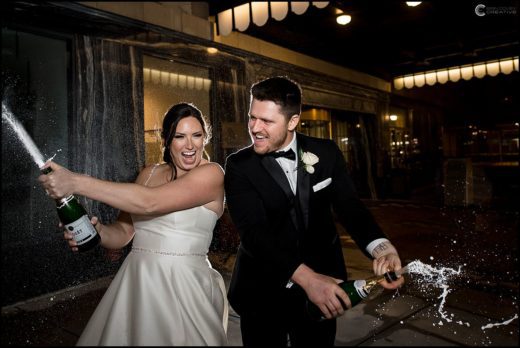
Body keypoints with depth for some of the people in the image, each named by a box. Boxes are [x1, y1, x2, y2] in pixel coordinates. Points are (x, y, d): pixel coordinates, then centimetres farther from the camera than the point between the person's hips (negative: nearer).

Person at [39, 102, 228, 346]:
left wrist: (76, 183, -23)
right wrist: (97, 231, -14)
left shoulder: (211, 173, -13)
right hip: (135, 283, 5)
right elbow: (122, 233, 8)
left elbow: (150, 202, -25)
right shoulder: (149, 173, 7)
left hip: (183, 286, -5)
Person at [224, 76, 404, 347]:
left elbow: (349, 207, -10)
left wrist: (381, 247, -31)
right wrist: (306, 277, -35)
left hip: (323, 285, 2)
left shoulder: (326, 153, -5)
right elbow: (254, 232, -23)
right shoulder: (239, 166, -12)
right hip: (263, 293, -2)